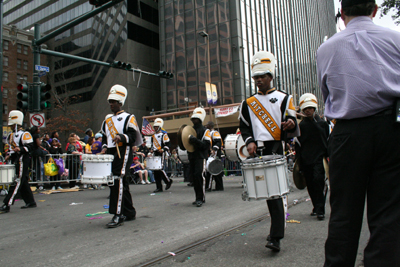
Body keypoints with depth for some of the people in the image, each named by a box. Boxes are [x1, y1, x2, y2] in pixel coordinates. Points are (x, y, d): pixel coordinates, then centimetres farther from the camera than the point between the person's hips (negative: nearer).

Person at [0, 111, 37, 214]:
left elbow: (30, 147, -16)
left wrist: (20, 149, -30)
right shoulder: (11, 135, 19)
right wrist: (10, 156, 16)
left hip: (23, 160, -10)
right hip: (16, 161, 10)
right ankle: (31, 202, 21)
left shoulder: (25, 134, -9)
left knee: (17, 182, -9)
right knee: (23, 182, 13)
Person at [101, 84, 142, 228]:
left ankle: (118, 215, -18)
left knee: (117, 180, -19)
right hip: (111, 153, 7)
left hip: (123, 152, -7)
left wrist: (122, 137, -26)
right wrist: (105, 147, 11)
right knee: (122, 183, 11)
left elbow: (134, 136, -10)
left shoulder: (128, 117, 1)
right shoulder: (107, 120, 22)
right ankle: (129, 213, 21)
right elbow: (105, 137, 28)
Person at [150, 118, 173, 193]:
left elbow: (167, 144, -7)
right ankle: (159, 187, 8)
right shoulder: (153, 136, 22)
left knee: (160, 169, -17)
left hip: (161, 154, -7)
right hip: (155, 154, 7)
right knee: (155, 170, 3)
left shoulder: (164, 134, -1)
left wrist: (163, 150, -21)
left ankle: (168, 181, 6)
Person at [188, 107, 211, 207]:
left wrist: (195, 141, -22)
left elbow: (207, 145, -12)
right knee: (194, 177, 8)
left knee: (199, 175, -16)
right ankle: (198, 198, 17)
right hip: (192, 157, 6)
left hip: (201, 156, -6)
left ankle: (201, 198, -9)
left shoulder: (205, 130, -1)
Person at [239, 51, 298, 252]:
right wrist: (249, 141, -4)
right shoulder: (248, 104, 15)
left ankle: (275, 237, -7)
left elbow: (292, 128, 2)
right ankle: (278, 228, 27)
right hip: (257, 152, 4)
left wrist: (291, 124, -21)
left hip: (275, 150, -4)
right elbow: (244, 127, 15)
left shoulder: (283, 98, 6)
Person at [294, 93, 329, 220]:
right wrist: (298, 159, 4)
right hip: (306, 159, 3)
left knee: (318, 180, -14)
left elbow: (328, 141, 8)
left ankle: (320, 210, -7)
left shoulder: (322, 123, 5)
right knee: (310, 184, 8)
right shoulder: (301, 125, 8)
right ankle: (316, 207, 25)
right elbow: (298, 143, 8)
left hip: (319, 157, -2)